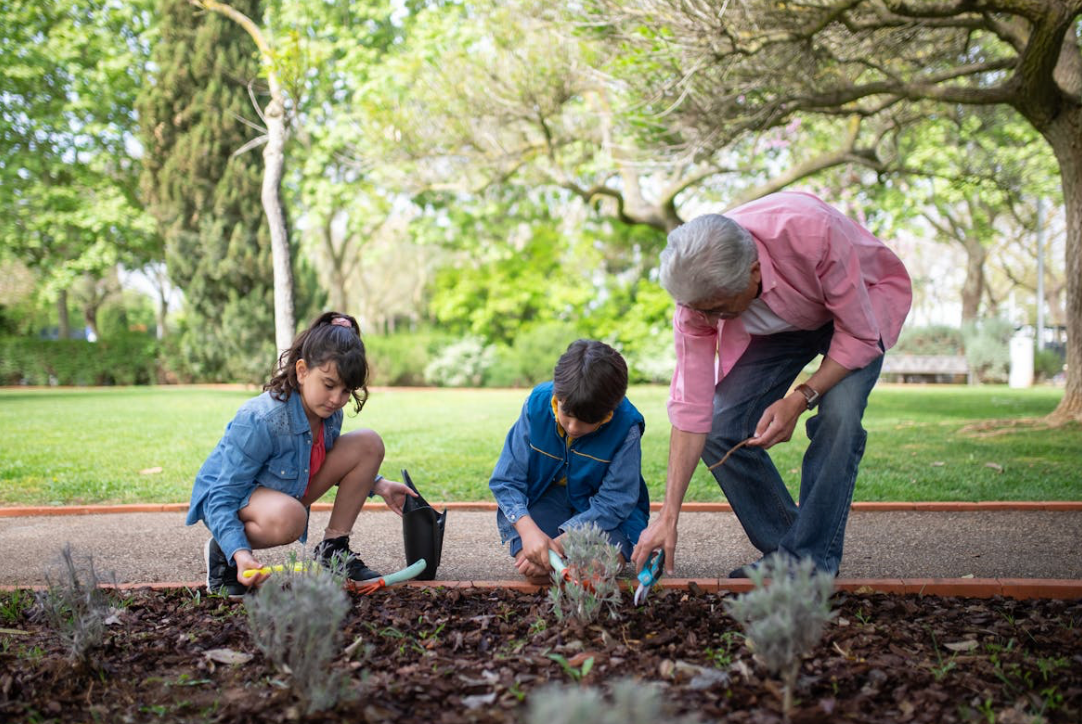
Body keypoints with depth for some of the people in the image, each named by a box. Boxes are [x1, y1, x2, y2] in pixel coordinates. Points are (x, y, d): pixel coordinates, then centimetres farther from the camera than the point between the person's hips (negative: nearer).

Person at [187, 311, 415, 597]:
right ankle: (221, 551, -10)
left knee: (368, 444, -8)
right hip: (229, 493, -7)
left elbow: (324, 461, 12)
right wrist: (238, 551, -45)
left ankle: (333, 550, 1)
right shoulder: (258, 422, -34)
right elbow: (223, 495, -30)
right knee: (288, 519, -43)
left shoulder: (329, 412, -11)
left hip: (287, 491, 7)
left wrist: (377, 484, -1)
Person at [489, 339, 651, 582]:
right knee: (531, 567, -25)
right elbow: (505, 480, -16)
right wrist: (529, 531, -33)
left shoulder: (626, 427, -25)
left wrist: (559, 543, -30)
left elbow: (613, 502, -21)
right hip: (546, 499, 1)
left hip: (603, 514, -1)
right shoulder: (537, 405, -20)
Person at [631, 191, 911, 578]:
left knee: (838, 415, -30)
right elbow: (691, 407, -23)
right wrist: (668, 517, -25)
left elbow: (861, 335, -27)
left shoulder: (813, 233, -42)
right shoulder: (699, 289, -28)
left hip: (863, 303, -3)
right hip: (777, 326, 4)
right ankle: (781, 550, 4)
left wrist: (800, 398, -38)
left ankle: (811, 559, -16)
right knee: (720, 430, -12)